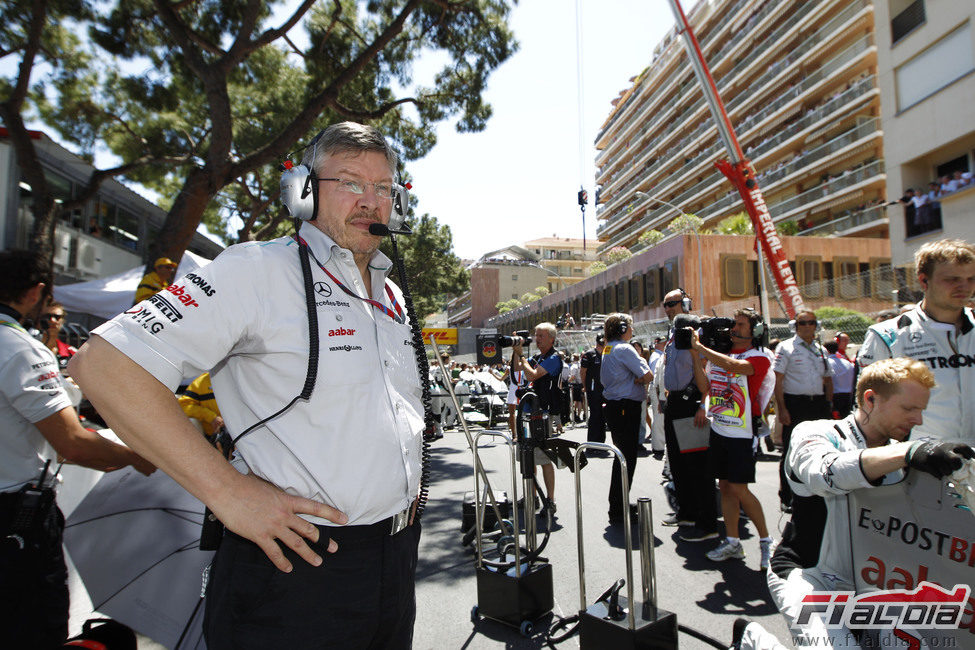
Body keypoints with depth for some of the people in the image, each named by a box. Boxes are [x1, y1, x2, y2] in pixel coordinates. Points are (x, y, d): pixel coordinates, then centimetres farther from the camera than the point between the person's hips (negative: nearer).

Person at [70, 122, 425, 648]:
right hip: (299, 561, -7)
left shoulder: (392, 296, 10)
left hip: (398, 553, 8)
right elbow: (103, 363, -20)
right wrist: (228, 491, -23)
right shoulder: (257, 270, -13)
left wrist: (407, 480, 11)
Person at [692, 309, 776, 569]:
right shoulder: (719, 353, 9)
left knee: (739, 489, -4)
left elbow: (734, 366, -30)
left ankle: (766, 540, 15)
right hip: (719, 429, 6)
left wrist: (700, 347, -24)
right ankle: (732, 542, 21)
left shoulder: (759, 357, -9)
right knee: (725, 486, 10)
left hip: (742, 433, -6)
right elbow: (707, 387, 9)